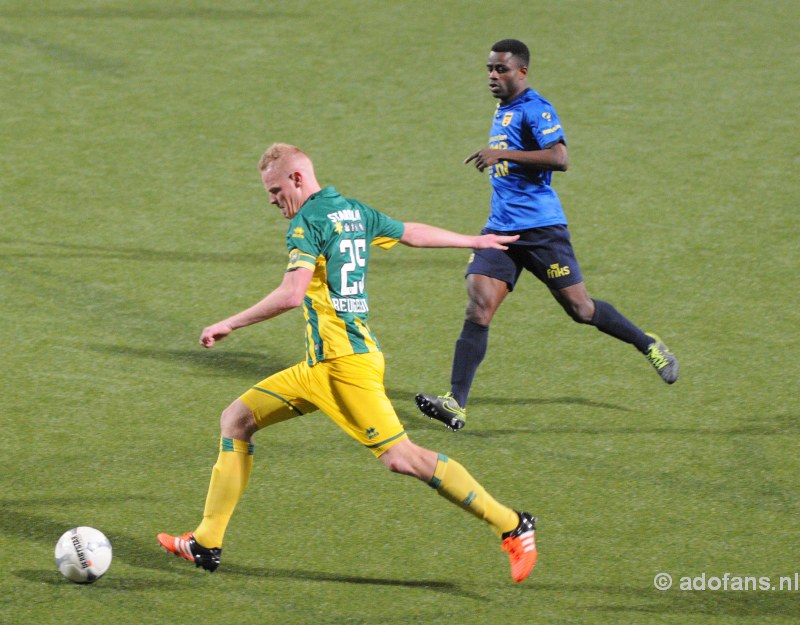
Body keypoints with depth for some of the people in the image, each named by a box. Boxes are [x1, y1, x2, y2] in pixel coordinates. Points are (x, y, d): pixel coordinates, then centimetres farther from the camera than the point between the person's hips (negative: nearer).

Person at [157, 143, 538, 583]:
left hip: (345, 361, -11)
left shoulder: (309, 220, -12)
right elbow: (413, 234, 28)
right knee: (236, 420, 11)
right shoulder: (354, 212, 15)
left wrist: (229, 325, -18)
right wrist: (476, 241, 43)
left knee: (400, 457, -15)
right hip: (319, 365, 11)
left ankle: (513, 527, -10)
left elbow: (291, 294, -24)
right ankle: (207, 544, 12)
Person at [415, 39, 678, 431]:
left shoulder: (535, 109, -11)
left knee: (580, 309, 3)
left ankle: (649, 346, 27)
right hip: (500, 227, 7)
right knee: (478, 306, -10)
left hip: (540, 228, -7)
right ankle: (456, 405, -17)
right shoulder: (502, 110, 17)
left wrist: (503, 154, -27)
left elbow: (559, 158, -25)